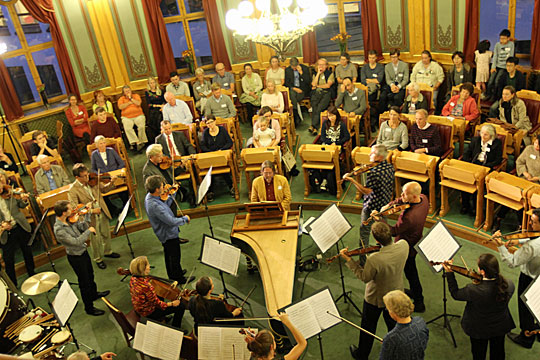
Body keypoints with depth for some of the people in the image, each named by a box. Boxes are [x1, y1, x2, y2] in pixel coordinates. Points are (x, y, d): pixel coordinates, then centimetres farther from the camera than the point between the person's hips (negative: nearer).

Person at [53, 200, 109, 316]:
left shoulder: (70, 220, -9)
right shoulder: (59, 230, -32)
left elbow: (83, 227, 1)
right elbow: (76, 242, -33)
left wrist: (87, 213, -9)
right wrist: (89, 231, -26)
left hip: (83, 251, 8)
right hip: (76, 257, -8)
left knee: (90, 275, 29)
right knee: (85, 282, 8)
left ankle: (94, 294, 54)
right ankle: (89, 308, 27)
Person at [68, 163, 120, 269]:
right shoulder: (73, 190, -20)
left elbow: (104, 189, 7)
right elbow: (74, 208, -24)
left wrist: (111, 183, -13)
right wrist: (91, 211, -30)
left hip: (102, 213, 5)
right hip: (91, 218, -5)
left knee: (106, 234, 23)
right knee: (96, 239, 9)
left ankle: (107, 251, 48)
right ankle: (98, 259, 32)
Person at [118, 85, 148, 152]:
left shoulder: (136, 95, 12)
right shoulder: (121, 99, 13)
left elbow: (138, 103, -6)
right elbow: (120, 107, -5)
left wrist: (130, 98, -3)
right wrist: (130, 102, -2)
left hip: (138, 115, 0)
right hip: (127, 117, 0)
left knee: (141, 126, -29)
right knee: (127, 128, -29)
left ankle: (141, 142, -17)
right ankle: (137, 142, -29)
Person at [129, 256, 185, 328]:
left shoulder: (133, 279, -12)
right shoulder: (146, 286, -37)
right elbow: (157, 303, -25)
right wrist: (172, 303, -10)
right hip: (148, 313, -9)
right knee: (181, 307, -5)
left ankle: (162, 317, 49)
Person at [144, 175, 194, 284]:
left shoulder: (149, 196, -9)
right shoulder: (154, 206, -39)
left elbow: (166, 205, 6)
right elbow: (172, 221, -35)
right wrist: (185, 218, -19)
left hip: (164, 233, 9)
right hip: (169, 234, -9)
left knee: (169, 254, 28)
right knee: (175, 257, 13)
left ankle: (172, 274, 49)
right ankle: (179, 278, 33)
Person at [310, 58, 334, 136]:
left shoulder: (330, 73, 10)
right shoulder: (315, 74, 21)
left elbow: (328, 85, -3)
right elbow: (313, 84, 3)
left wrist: (317, 85, 4)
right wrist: (318, 73, 2)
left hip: (326, 93, -2)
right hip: (316, 93, 3)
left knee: (319, 108, -30)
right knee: (314, 107, -27)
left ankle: (313, 125, -29)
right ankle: (316, 128, -29)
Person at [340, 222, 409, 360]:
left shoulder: (374, 259, -39)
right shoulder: (404, 245, -26)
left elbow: (365, 277, -20)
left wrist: (349, 260, -17)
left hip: (375, 298, -4)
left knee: (368, 327, 21)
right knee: (392, 323, 30)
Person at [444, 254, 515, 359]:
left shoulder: (474, 290, -39)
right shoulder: (509, 285, -27)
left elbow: (455, 294, -19)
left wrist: (449, 273, -14)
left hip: (479, 329, -3)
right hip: (501, 327, 4)